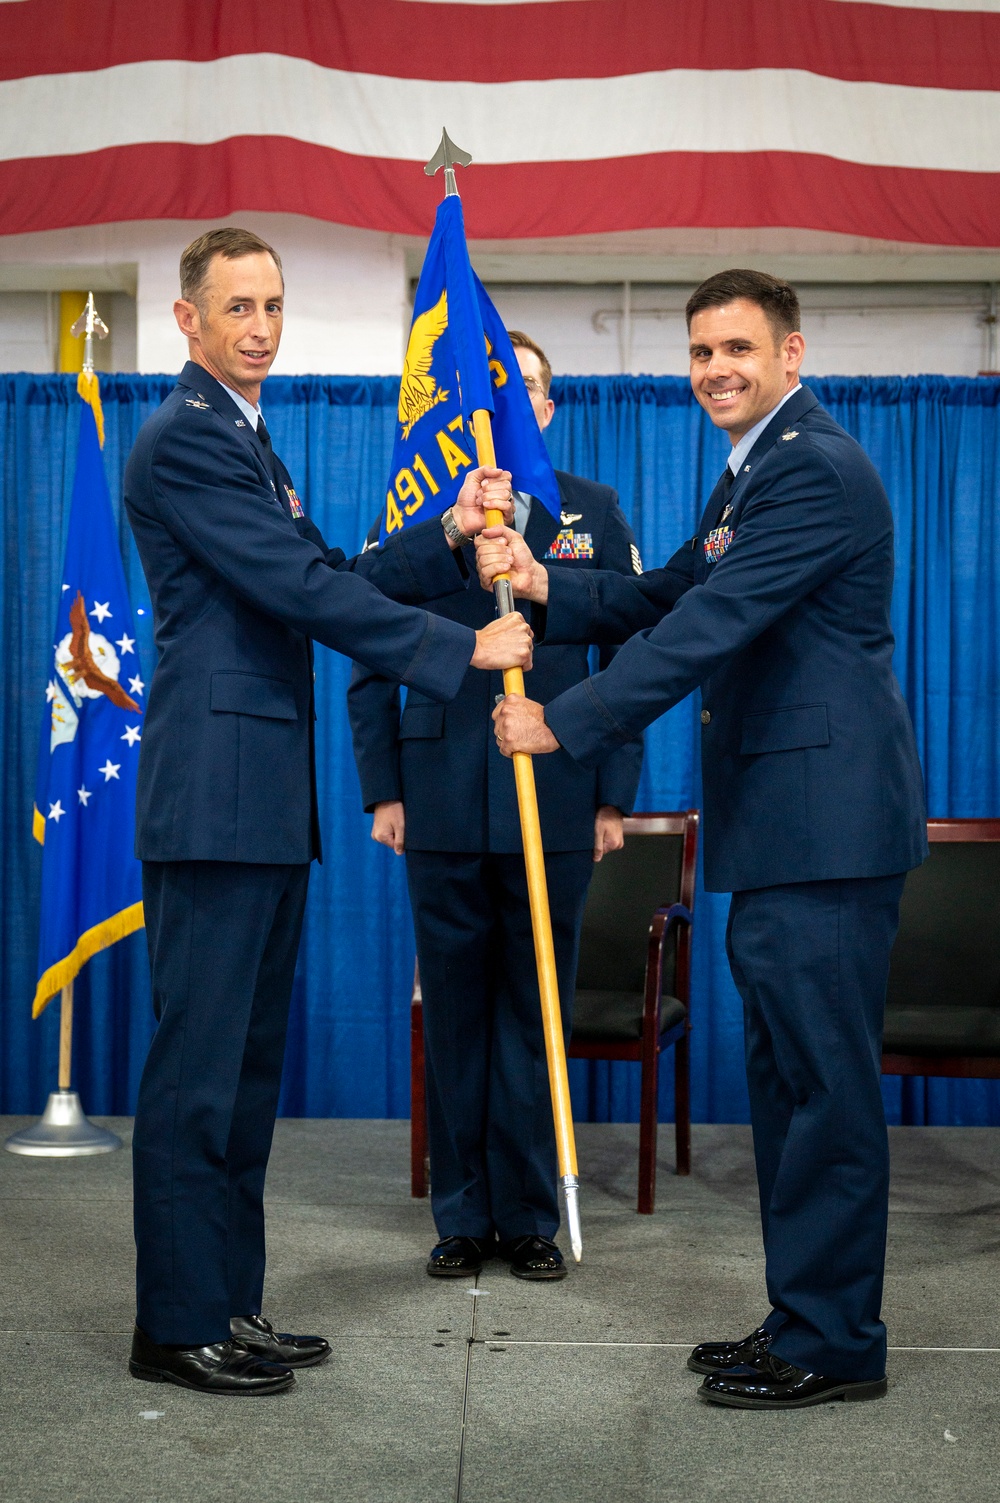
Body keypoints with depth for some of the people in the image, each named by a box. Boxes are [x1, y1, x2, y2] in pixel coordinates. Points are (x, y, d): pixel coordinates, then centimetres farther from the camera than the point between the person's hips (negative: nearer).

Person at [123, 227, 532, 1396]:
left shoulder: (244, 440, 21)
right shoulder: (185, 438, -11)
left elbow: (328, 578, 18)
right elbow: (305, 591, -17)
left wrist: (450, 538, 7)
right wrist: (463, 650, -15)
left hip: (265, 797, 10)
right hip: (214, 794, -10)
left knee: (248, 1062, 13)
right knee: (198, 1064, -4)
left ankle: (228, 1304, 21)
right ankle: (177, 1326, 4)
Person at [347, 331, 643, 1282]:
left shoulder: (594, 511, 8)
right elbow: (371, 663, 7)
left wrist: (614, 797, 1)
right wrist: (383, 790, 1)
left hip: (556, 803, 0)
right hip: (443, 806, 0)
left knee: (537, 1012, 5)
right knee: (454, 1015, 6)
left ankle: (529, 1215, 16)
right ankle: (462, 1216, 17)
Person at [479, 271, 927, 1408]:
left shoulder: (814, 470, -14)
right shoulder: (756, 471, 20)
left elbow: (709, 627, -21)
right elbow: (668, 597, 19)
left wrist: (563, 724, -18)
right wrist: (545, 586, 4)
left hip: (826, 818, -11)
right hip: (776, 822, 11)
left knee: (824, 1073, -5)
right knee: (784, 1070, 15)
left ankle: (833, 1343, 4)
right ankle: (802, 1321, 25)